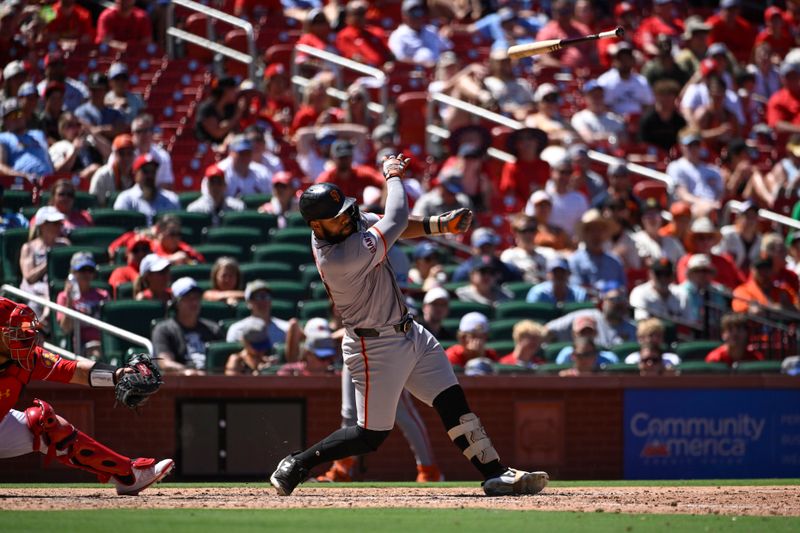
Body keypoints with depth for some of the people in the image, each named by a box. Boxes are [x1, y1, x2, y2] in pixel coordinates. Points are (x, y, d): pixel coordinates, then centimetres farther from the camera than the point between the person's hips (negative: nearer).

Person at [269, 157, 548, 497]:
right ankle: (296, 465, 12)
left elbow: (390, 226, 8)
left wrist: (439, 225, -9)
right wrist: (393, 176, -7)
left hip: (410, 334, 9)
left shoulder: (348, 223, -3)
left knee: (453, 402, 3)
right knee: (371, 435, -3)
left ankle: (496, 474, 3)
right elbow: (396, 221, -23)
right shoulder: (338, 258, -30)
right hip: (375, 349, -9)